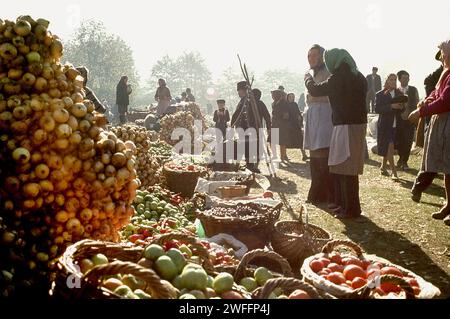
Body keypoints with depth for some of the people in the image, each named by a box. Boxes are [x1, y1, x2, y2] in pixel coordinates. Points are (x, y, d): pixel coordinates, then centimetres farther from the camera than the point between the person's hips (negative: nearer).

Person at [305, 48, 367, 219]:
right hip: (359, 124, 9)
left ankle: (351, 209, 0)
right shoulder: (359, 77, 11)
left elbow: (315, 90, -5)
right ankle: (343, 204, 24)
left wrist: (308, 79, 16)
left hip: (346, 126, -9)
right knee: (348, 168, 15)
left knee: (345, 169, -4)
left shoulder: (338, 78, -13)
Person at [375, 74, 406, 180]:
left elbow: (402, 109, 14)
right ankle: (394, 172, -10)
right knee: (390, 147, -13)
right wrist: (391, 106, -22)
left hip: (396, 125, 5)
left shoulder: (399, 94, 11)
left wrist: (401, 107, -9)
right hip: (385, 125, -5)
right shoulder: (380, 94, -3)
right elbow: (377, 109, -13)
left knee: (388, 148, 11)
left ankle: (383, 167, 31)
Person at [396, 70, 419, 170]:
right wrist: (401, 113, -11)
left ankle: (404, 162, 13)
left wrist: (409, 113, -9)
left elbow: (417, 104, 3)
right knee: (399, 141, 4)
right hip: (399, 119, 0)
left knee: (408, 141, -1)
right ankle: (401, 159, 27)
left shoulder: (414, 90, 5)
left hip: (410, 119, 0)